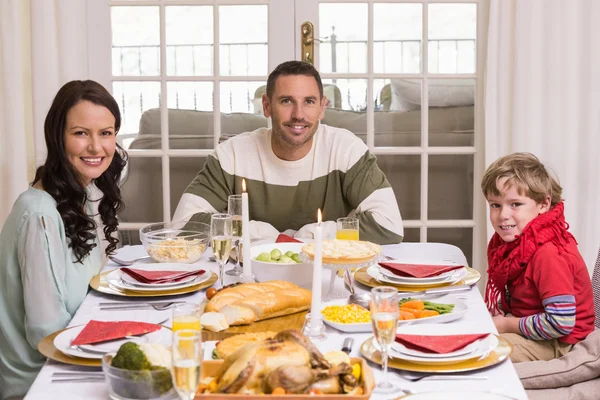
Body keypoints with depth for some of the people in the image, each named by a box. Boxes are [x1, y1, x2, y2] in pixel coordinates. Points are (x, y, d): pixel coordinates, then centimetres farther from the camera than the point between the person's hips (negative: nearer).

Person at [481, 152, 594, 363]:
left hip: (558, 343, -9)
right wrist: (498, 316, -3)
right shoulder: (513, 240, 0)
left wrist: (507, 325, -21)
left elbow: (560, 322, -31)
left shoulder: (548, 253, -29)